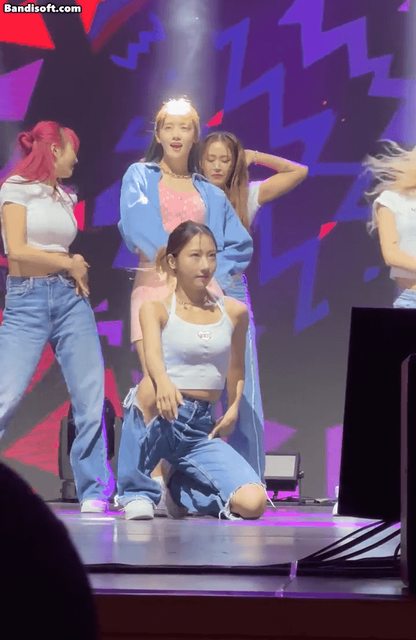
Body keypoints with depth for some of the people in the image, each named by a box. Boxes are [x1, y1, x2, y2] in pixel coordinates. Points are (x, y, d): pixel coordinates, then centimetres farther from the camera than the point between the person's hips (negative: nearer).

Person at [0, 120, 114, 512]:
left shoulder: (64, 197, 17)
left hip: (70, 298, 6)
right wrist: (68, 263, -2)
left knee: (91, 398, -1)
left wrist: (76, 266, -3)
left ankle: (94, 493, 5)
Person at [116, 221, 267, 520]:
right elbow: (152, 355, -22)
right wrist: (163, 381, -43)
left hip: (203, 427, 4)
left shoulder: (234, 311, 9)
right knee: (150, 391, -41)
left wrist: (233, 409, 9)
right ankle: (137, 491, -18)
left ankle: (181, 489, 17)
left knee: (253, 503, -17)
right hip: (158, 421, -4)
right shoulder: (157, 308, -1)